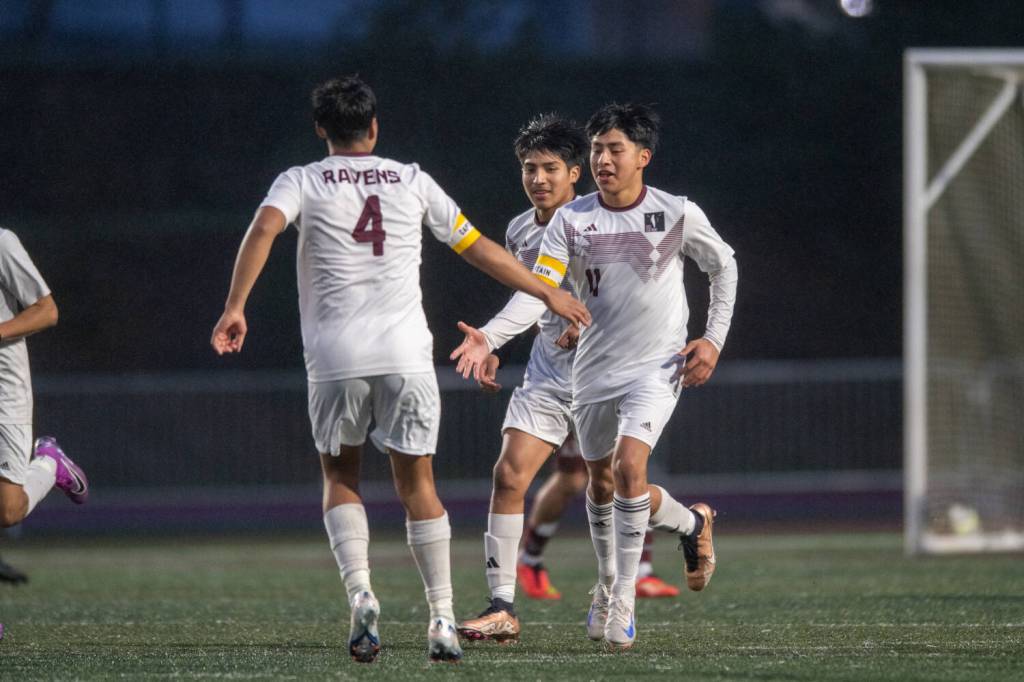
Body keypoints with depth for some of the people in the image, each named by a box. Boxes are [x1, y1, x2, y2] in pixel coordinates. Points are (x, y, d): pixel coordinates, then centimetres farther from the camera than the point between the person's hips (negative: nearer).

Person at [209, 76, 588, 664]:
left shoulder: (302, 181, 8)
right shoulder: (412, 181, 13)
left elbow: (264, 228, -12)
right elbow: (478, 248, 17)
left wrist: (235, 307, -15)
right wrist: (548, 293, 26)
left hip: (335, 356, -1)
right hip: (406, 352, 1)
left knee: (340, 476, 14)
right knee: (417, 482, 8)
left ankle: (361, 594, -8)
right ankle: (443, 621, 3)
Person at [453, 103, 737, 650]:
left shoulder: (678, 214, -7)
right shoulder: (572, 219, -5)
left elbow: (723, 265, 9)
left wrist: (714, 339, 1)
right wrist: (490, 339, -28)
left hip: (658, 365, -4)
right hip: (594, 368, 4)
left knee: (629, 466, -21)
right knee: (600, 481, 13)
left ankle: (622, 600, -9)